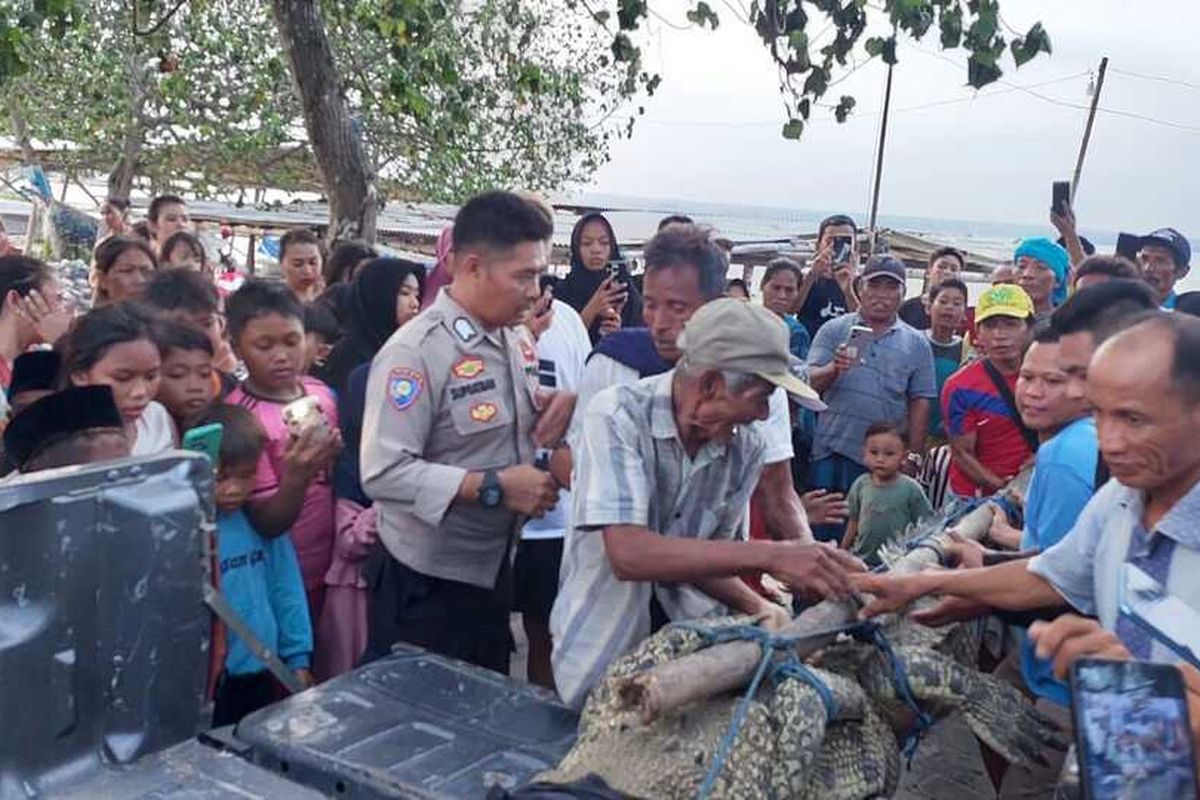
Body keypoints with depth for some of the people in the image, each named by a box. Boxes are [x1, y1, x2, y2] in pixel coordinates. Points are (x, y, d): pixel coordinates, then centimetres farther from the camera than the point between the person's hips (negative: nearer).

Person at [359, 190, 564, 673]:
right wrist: (496, 486, -27)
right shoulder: (415, 351, -20)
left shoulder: (519, 342, 6)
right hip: (426, 582, -8)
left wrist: (561, 405, -2)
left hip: (495, 569, 8)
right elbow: (383, 472, -27)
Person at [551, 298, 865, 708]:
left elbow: (703, 558, 3)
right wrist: (767, 555, -32)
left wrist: (756, 605, -16)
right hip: (604, 652, -4)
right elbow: (628, 554, -30)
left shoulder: (746, 448, -4)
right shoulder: (617, 416, -19)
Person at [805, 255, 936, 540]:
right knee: (822, 533, 3)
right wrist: (834, 369, -25)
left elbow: (920, 404, 7)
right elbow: (810, 382, -4)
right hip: (830, 454, 0)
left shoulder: (916, 344, 8)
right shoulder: (833, 330, 5)